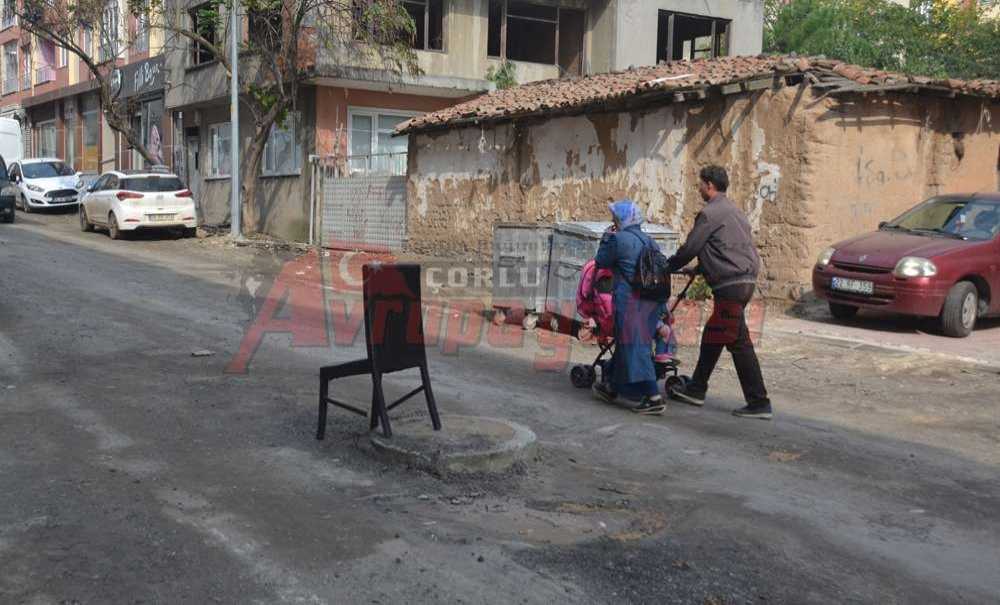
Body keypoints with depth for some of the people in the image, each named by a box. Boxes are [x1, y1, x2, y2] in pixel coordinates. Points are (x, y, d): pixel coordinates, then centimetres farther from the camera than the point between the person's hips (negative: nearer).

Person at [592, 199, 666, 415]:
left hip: (630, 300, -8)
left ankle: (654, 398, -12)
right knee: (626, 342, 19)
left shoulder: (619, 239, -11)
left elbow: (601, 261, 0)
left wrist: (606, 238, 13)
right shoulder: (649, 240, 14)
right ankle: (612, 387, 34)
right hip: (652, 299, 8)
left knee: (635, 347, -6)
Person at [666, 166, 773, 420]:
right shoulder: (732, 210, 21)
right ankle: (696, 390, 28)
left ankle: (759, 403, -6)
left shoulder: (711, 213, -9)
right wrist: (701, 268, 31)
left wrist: (666, 267, 8)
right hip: (745, 281, 10)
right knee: (712, 335, 18)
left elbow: (690, 249, -7)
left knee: (738, 342, -7)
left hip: (731, 284, -10)